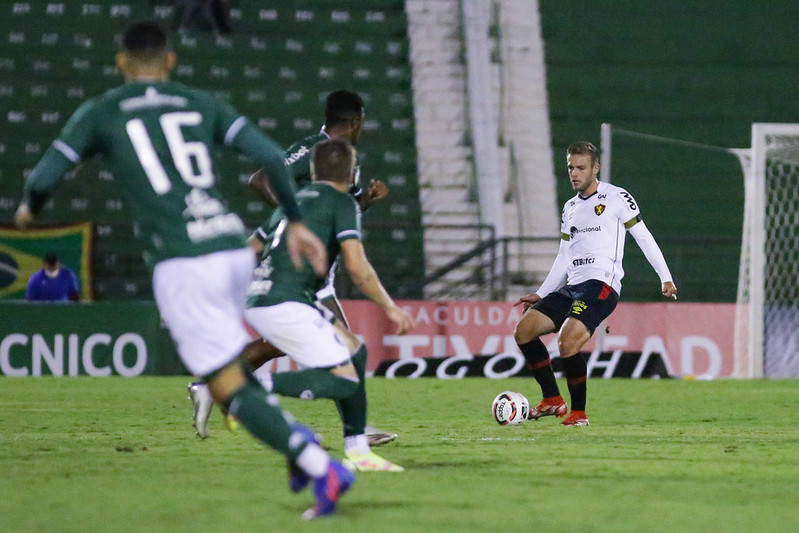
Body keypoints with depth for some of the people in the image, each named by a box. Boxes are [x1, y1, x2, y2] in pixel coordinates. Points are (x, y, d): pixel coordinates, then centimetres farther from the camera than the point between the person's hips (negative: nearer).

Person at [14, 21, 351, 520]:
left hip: (181, 263, -5)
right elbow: (270, 155, 5)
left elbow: (45, 176, 6)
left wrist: (29, 207, 30)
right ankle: (294, 433, 7)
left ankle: (322, 466, -19)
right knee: (224, 362, 28)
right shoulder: (202, 104, 16)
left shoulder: (100, 113, 9)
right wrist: (296, 222, 16)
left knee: (230, 388, -2)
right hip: (235, 248, 5)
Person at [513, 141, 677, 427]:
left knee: (567, 342, -26)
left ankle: (579, 412, -12)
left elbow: (644, 237, 1)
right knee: (524, 330, -4)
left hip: (601, 285, -8)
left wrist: (666, 278, -4)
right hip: (571, 286, 8)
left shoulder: (617, 197, 1)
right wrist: (540, 295, 21)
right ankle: (553, 400, 2)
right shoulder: (570, 208, 21)